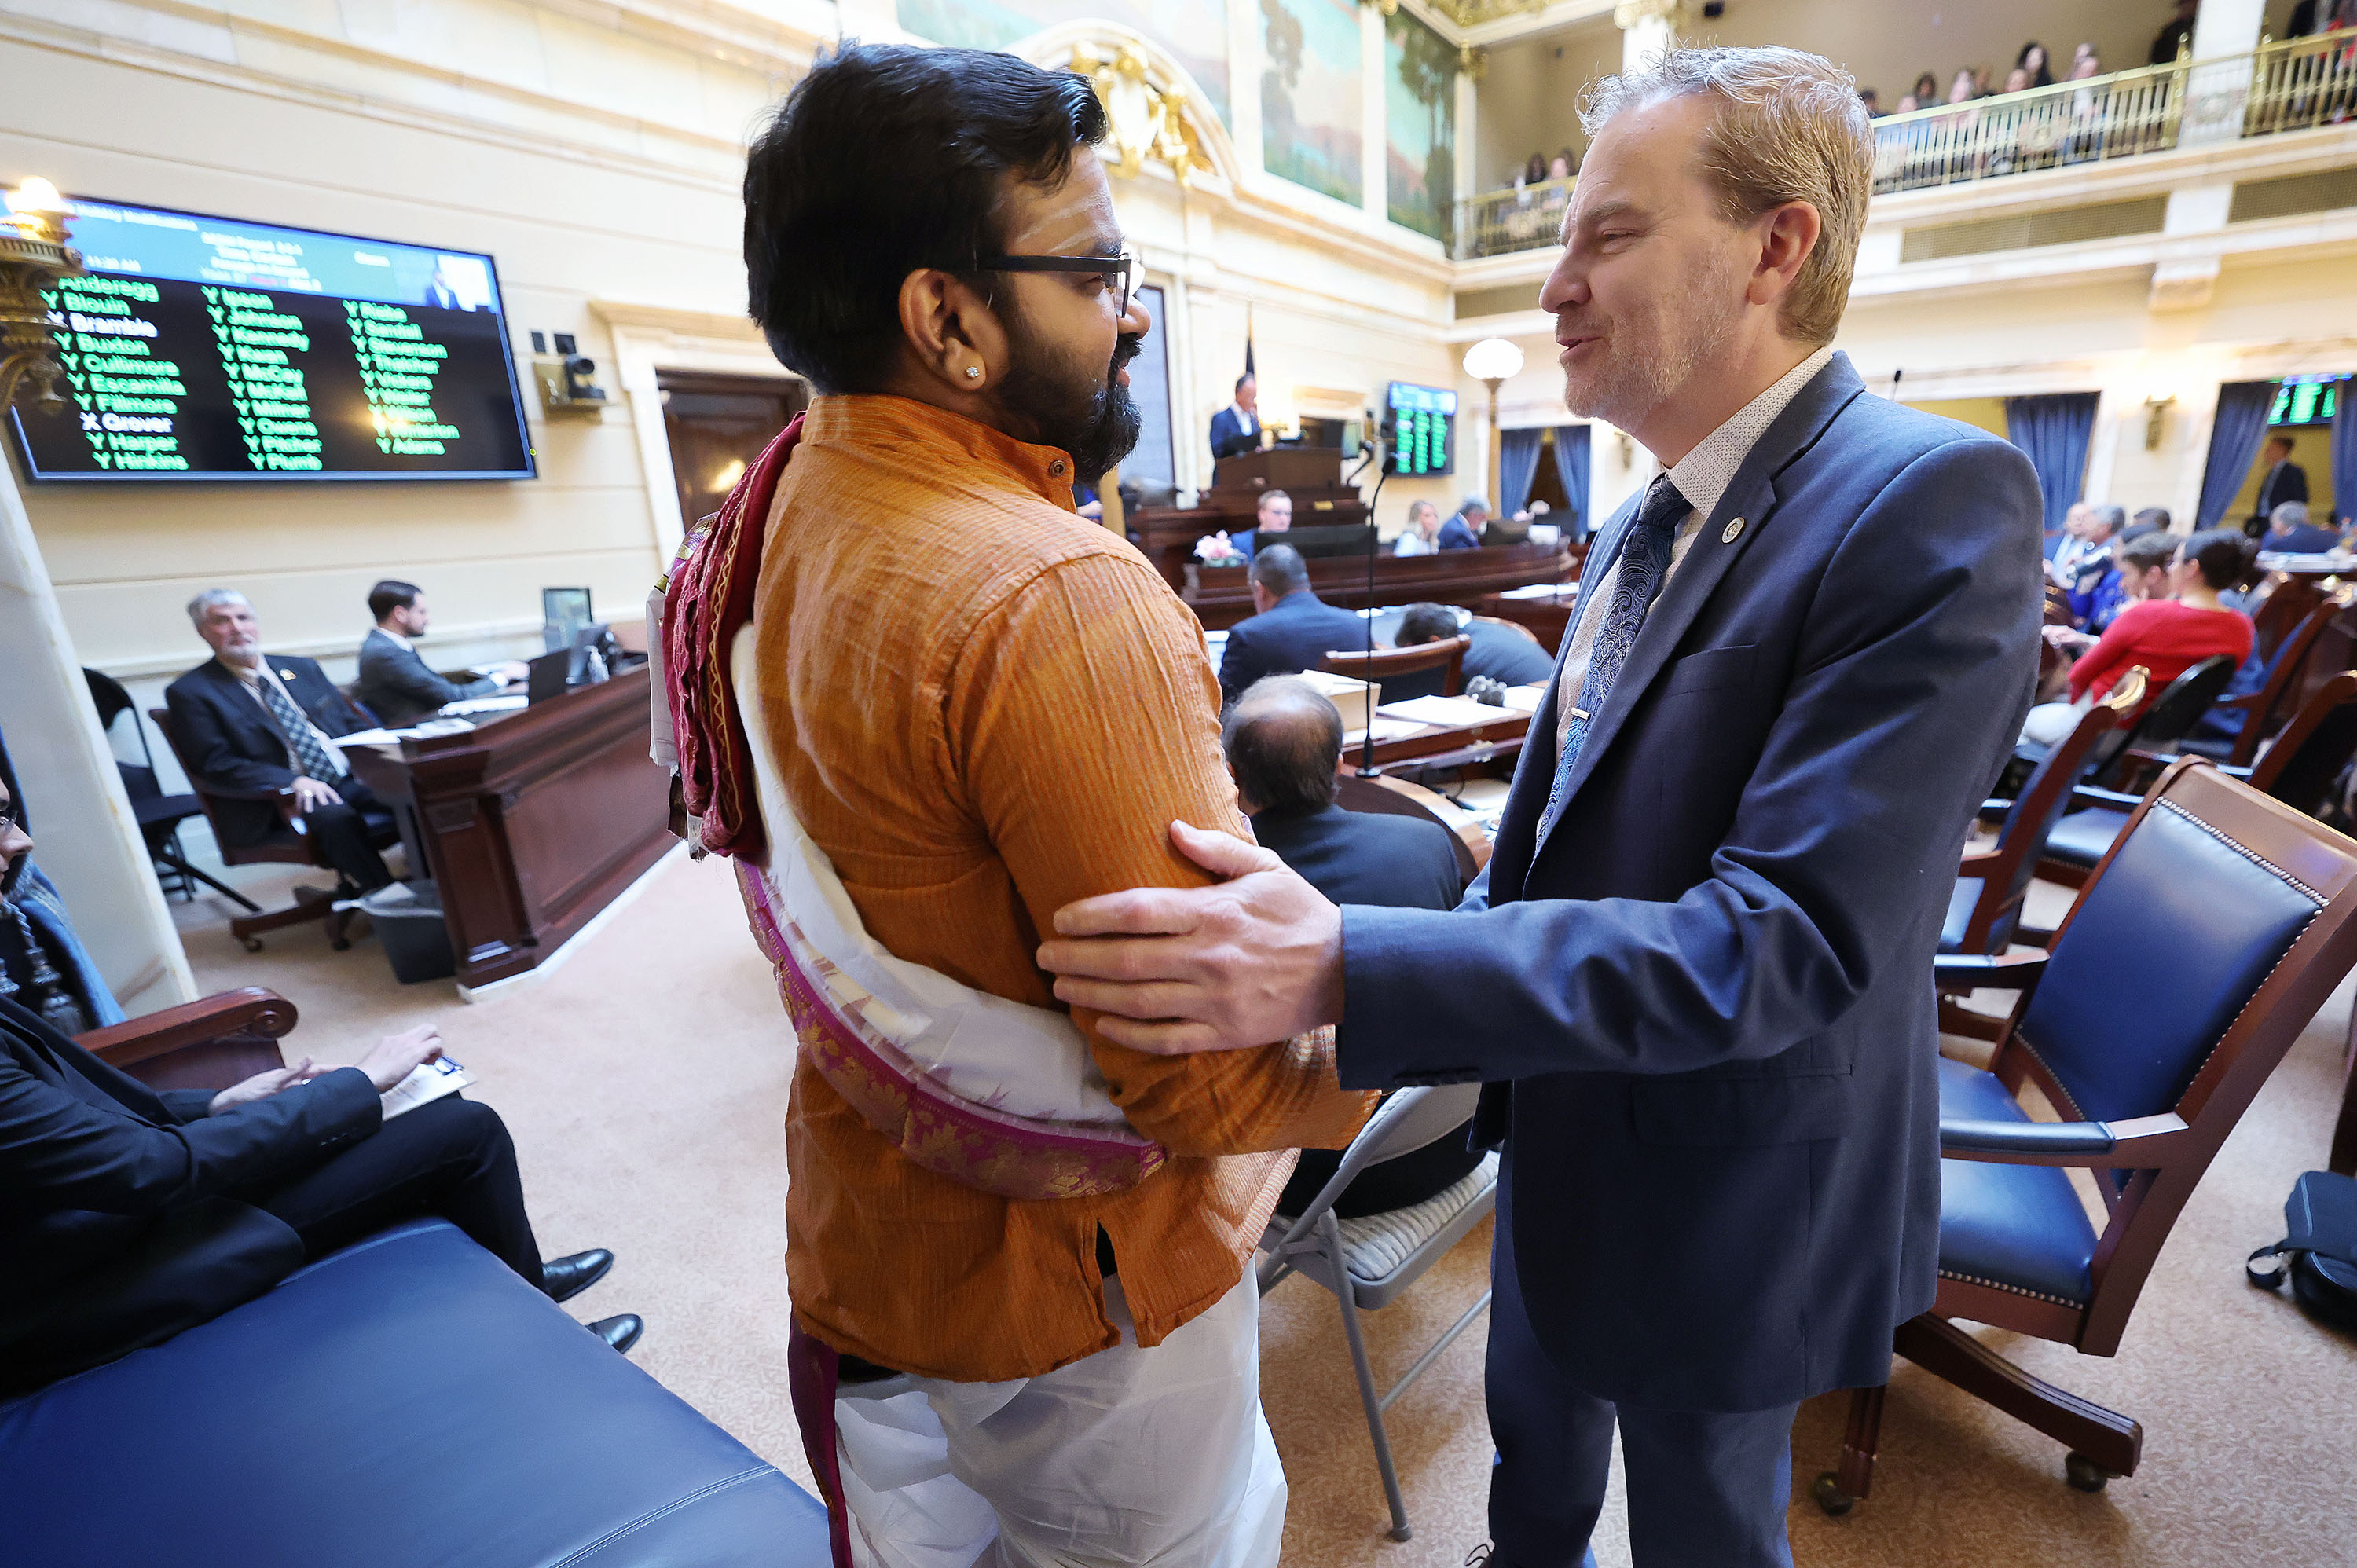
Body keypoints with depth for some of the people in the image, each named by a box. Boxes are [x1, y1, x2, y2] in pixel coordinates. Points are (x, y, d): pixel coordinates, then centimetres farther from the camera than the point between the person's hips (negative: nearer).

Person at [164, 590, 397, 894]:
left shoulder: (302, 668, 20)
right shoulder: (190, 692, 6)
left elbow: (355, 724, 21)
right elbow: (215, 766, -4)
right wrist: (292, 782, -21)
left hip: (351, 780, 5)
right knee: (334, 815, -37)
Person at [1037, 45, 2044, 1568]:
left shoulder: (1932, 501, -24)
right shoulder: (1646, 527, 2)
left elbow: (1787, 942, -32)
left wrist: (1348, 970, -39)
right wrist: (1392, 975, 7)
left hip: (1723, 1194, -7)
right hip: (1565, 1138, 7)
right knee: (1534, 1436, 31)